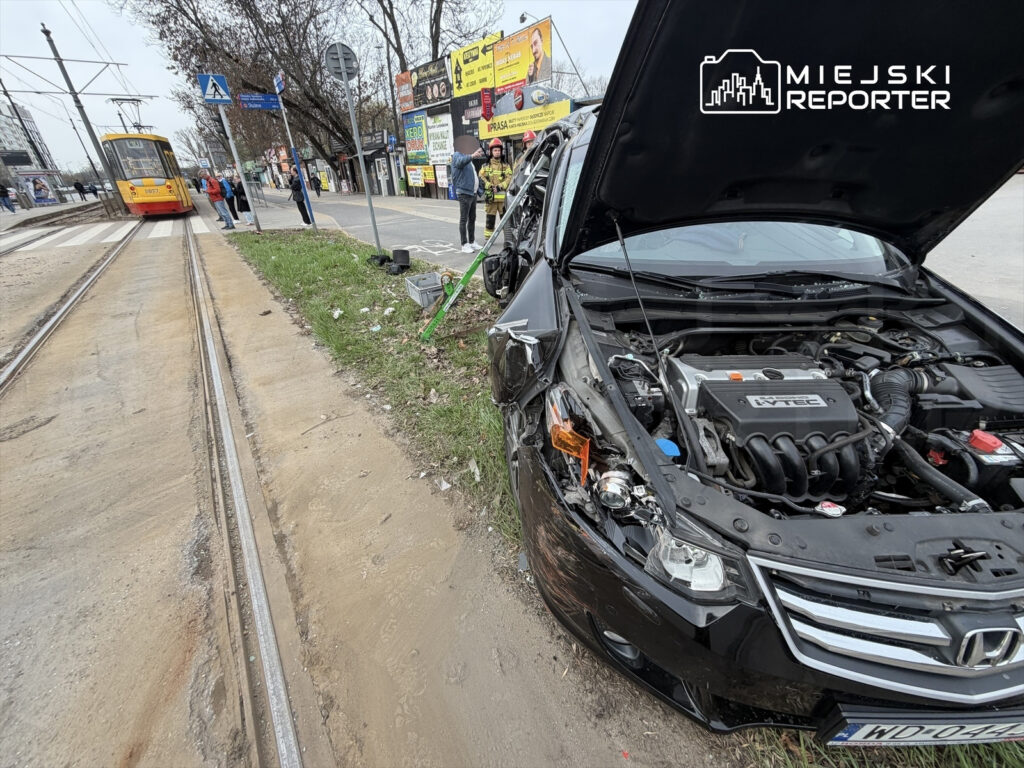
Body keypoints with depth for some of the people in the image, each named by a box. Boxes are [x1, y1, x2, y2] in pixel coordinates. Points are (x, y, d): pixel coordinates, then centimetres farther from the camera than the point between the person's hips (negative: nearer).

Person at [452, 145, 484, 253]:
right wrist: (472, 156, -49)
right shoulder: (457, 155, -8)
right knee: (464, 219, -6)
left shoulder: (468, 157, 19)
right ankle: (465, 244, -5)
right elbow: (460, 161, -35)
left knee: (472, 219, 13)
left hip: (473, 193, 9)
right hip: (464, 193, -9)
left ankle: (472, 242, 23)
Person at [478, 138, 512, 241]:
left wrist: (500, 186, -13)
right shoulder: (486, 166, 11)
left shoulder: (506, 165, 12)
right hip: (491, 196, 0)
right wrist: (490, 186, -13)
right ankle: (488, 237, 7)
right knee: (490, 218, 1)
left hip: (503, 196, 0)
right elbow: (481, 178, 2)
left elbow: (509, 178, 0)